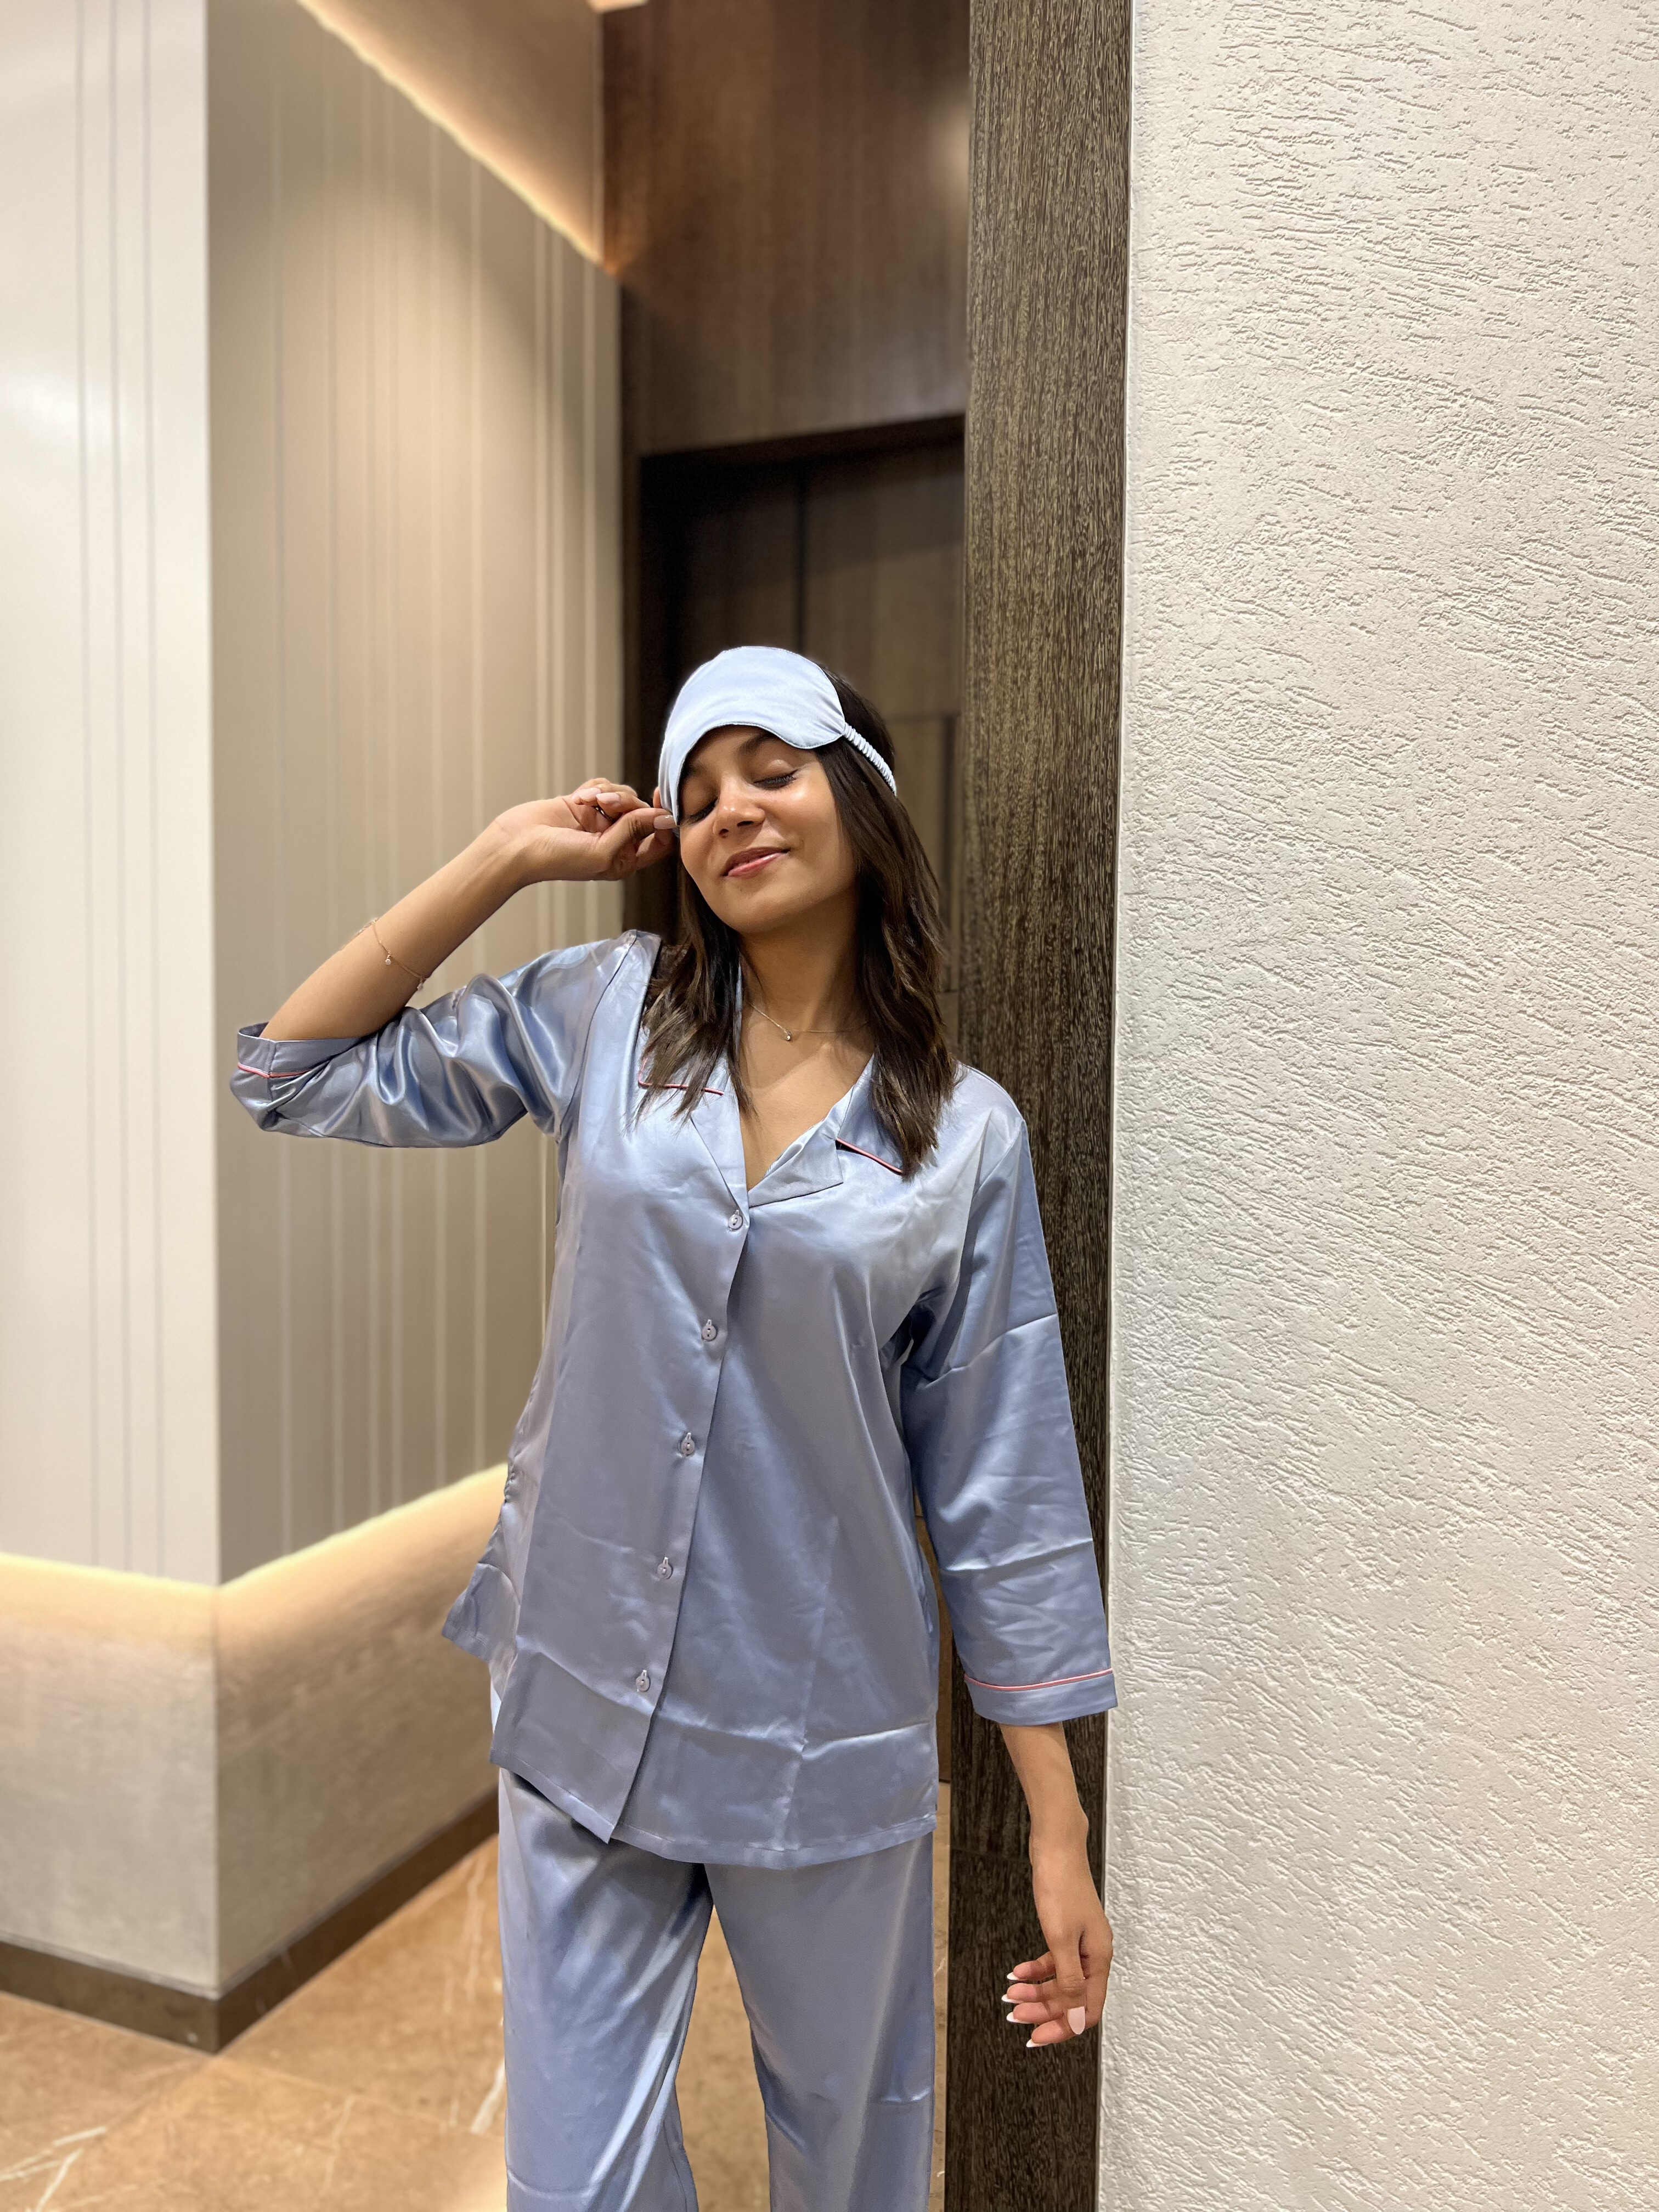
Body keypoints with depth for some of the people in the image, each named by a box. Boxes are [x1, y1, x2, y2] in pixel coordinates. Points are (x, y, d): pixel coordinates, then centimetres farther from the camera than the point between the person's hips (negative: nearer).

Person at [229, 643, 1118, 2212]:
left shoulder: (966, 1136, -7)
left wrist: (1059, 1831, -2)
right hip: (584, 1711, 1)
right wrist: (505, 859, -5)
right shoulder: (606, 1015, -2)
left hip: (826, 1741, 0)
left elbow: (1001, 1490, -4)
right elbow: (298, 1073, -1)